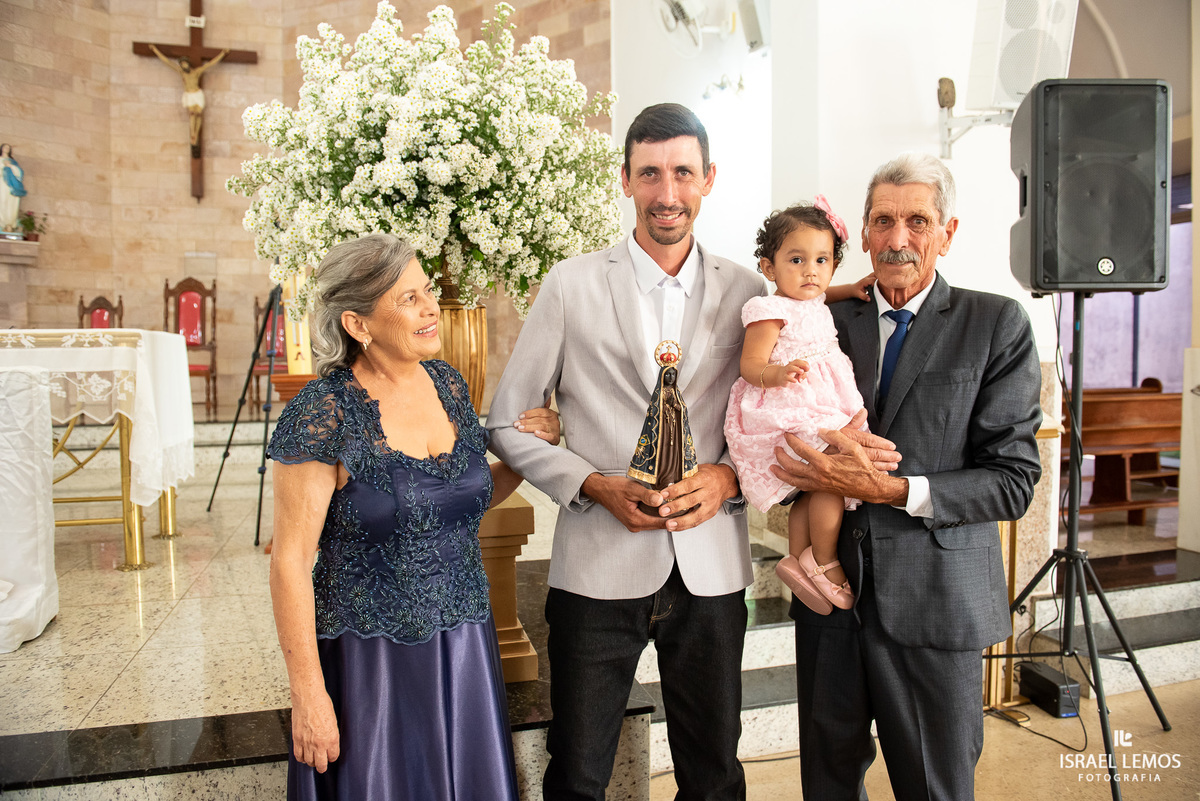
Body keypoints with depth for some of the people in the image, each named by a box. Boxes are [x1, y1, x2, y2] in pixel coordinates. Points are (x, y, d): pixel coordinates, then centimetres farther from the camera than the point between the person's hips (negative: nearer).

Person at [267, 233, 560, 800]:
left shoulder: (449, 385, 2)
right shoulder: (321, 414, -17)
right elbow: (290, 561, -14)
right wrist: (308, 695, -14)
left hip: (463, 647, 6)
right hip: (369, 662, -5)